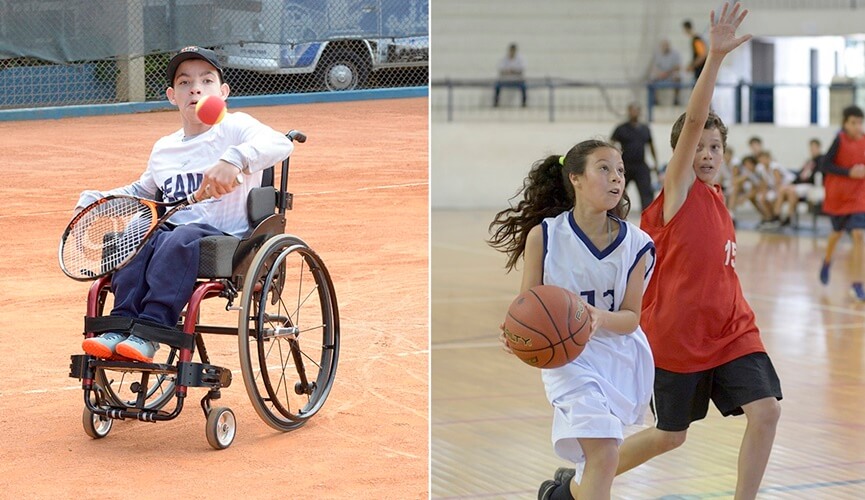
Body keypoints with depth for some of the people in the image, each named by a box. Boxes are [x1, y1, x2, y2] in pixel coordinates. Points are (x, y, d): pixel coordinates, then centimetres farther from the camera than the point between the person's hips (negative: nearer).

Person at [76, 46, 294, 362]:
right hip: (174, 229, 6)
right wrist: (96, 199, 21)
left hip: (228, 240, -5)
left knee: (180, 239, -36)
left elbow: (279, 143, -21)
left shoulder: (234, 127, 0)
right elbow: (141, 191, 38)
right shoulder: (163, 149, 20)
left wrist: (234, 159, -39)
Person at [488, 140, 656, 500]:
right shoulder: (544, 235, -14)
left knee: (597, 460, 17)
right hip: (567, 357, -3)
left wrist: (601, 319, -28)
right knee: (603, 454, -19)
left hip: (623, 358, 4)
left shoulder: (636, 244, -9)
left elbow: (631, 318, -6)